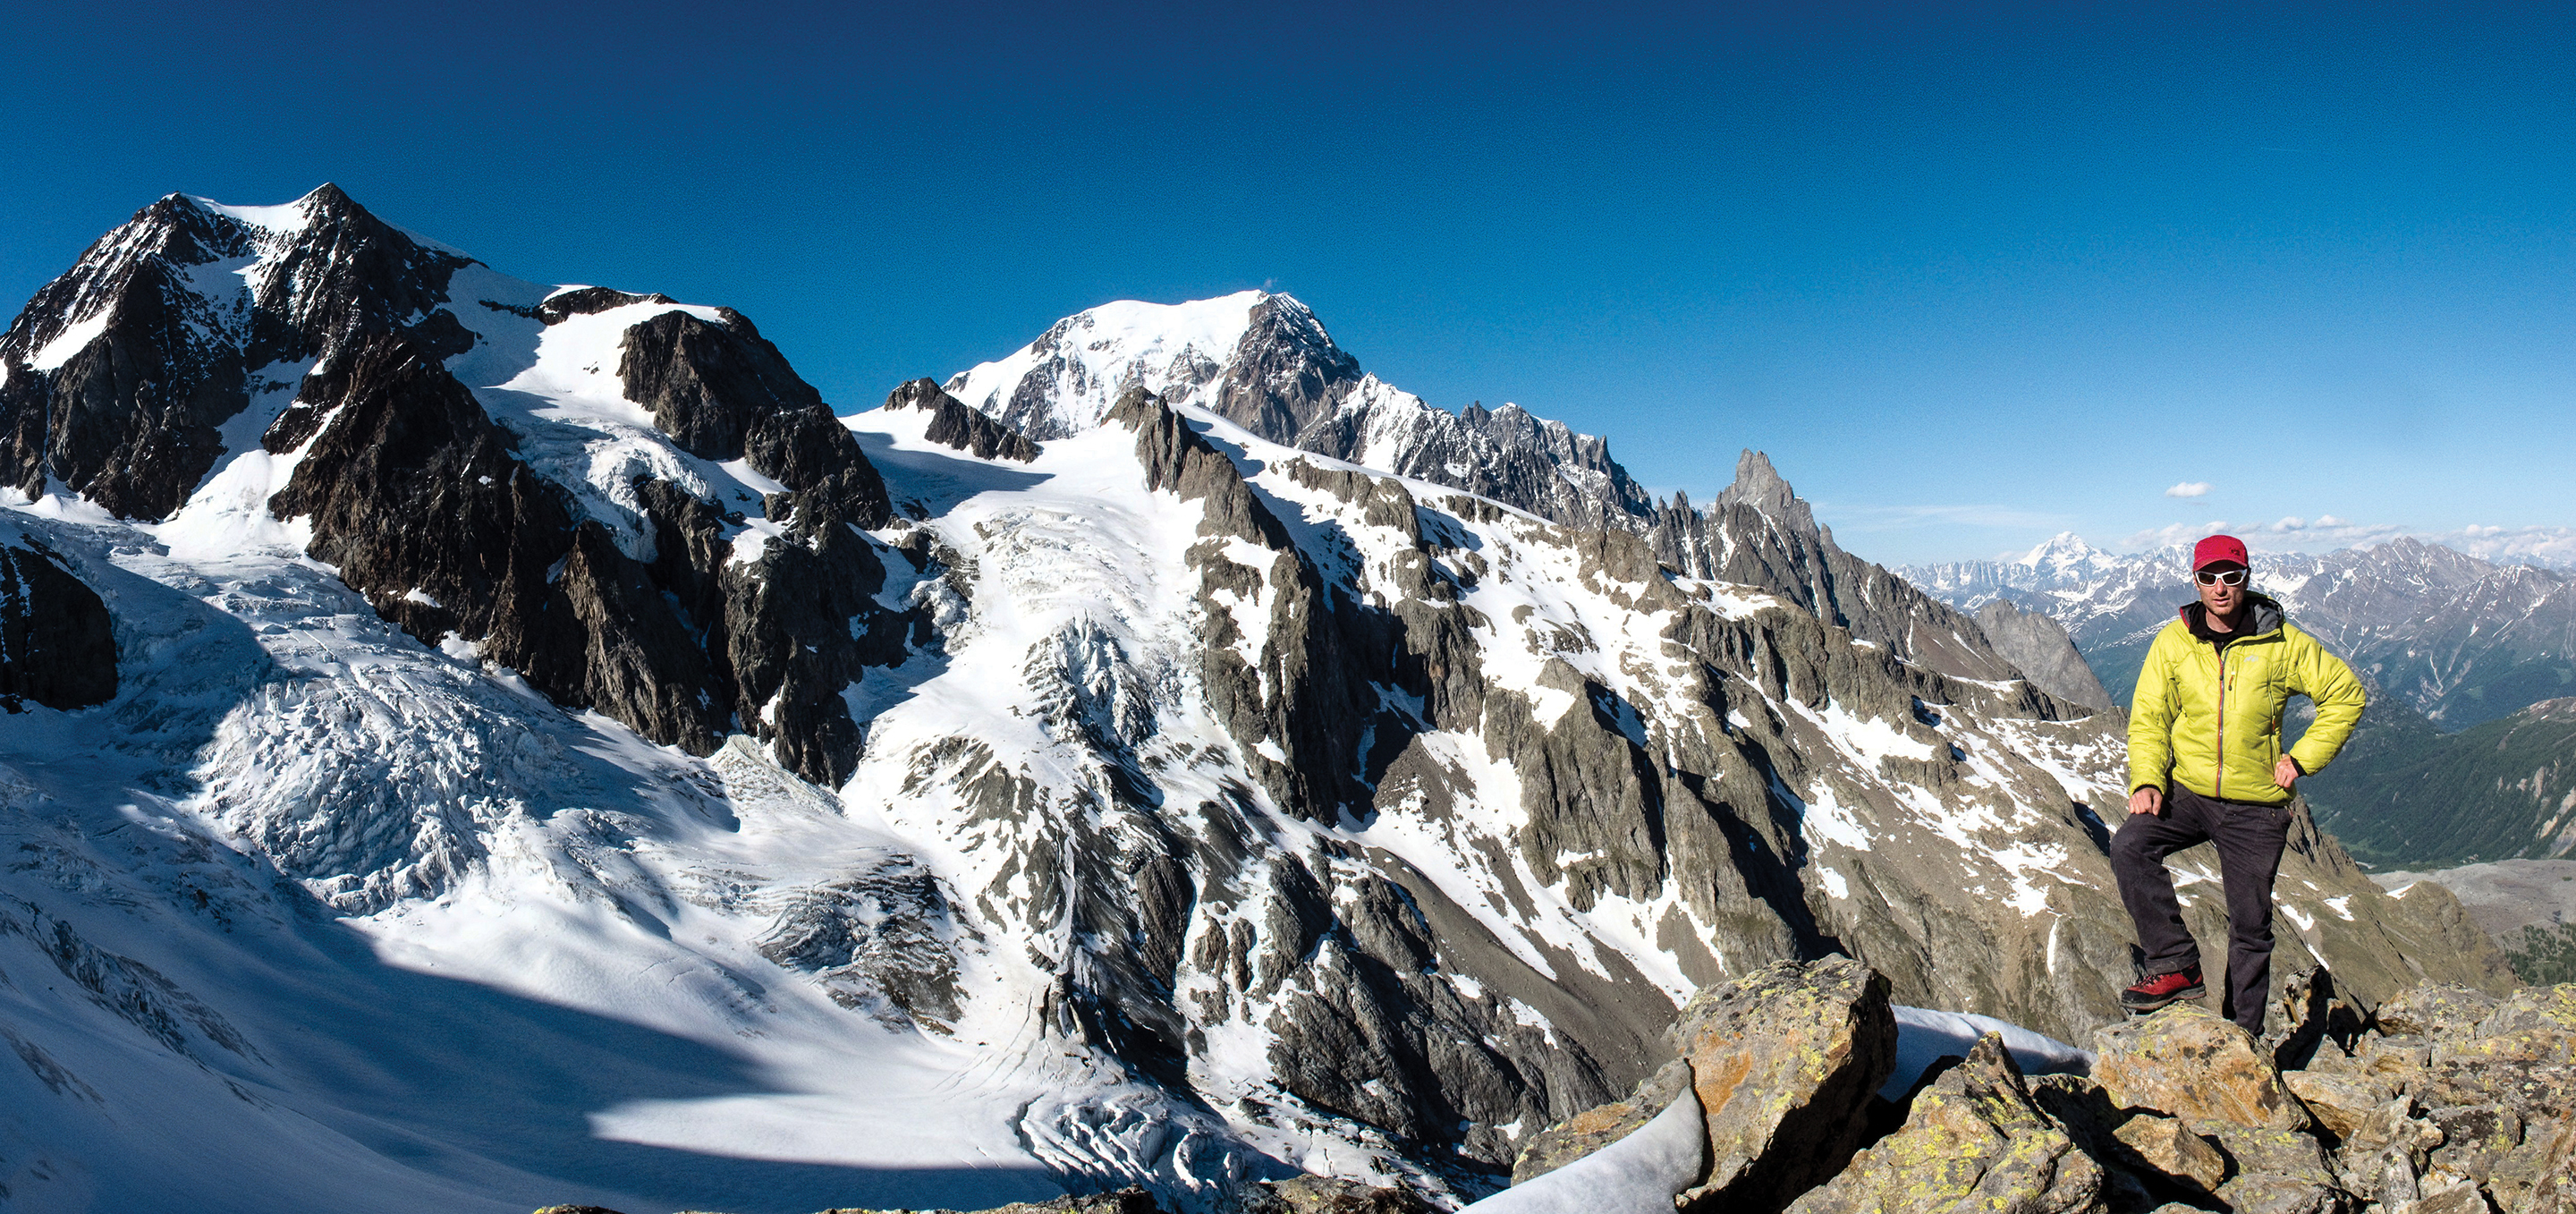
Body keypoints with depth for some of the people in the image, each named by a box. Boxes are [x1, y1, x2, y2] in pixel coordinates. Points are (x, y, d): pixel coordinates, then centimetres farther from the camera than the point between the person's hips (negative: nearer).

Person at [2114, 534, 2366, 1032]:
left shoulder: (2281, 643, -4)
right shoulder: (2173, 642, -1)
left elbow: (2346, 694, 5)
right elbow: (2148, 718, 1)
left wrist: (2303, 757, -4)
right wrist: (2146, 780, -14)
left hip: (2256, 807, -1)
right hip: (2187, 791, 1)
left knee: (2250, 925, 6)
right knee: (2128, 847, -27)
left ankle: (2243, 1034, 20)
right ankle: (2176, 963, -16)